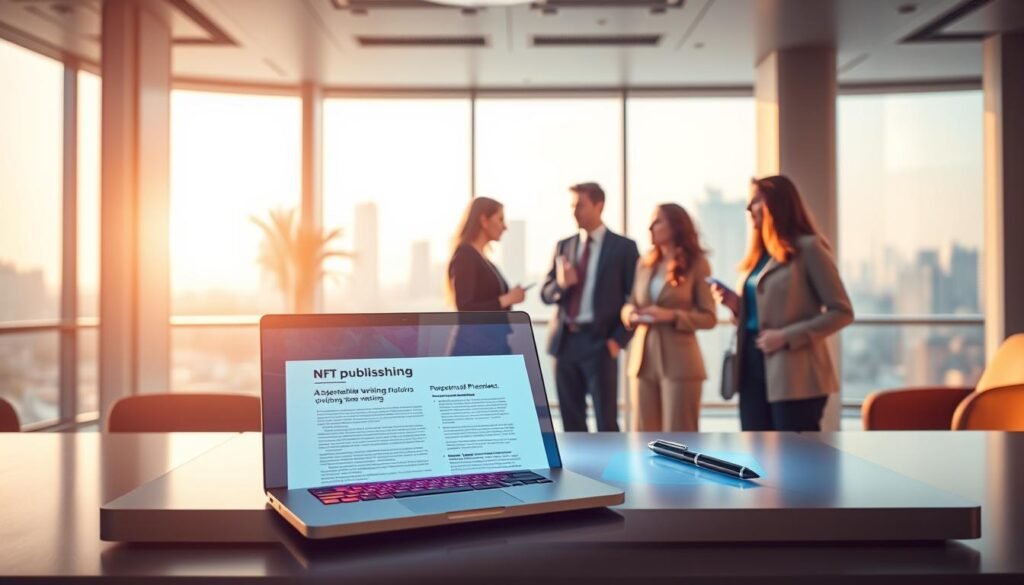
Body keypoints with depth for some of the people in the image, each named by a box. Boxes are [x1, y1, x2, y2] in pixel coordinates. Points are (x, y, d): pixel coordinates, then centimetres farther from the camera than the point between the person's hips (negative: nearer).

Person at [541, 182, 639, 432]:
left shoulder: (623, 247, 0)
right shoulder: (564, 246, 13)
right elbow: (546, 293, 11)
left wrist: (618, 339, -10)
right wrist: (561, 284, -11)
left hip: (599, 343, -4)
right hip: (565, 342, 5)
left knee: (606, 422, -1)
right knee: (572, 421, 10)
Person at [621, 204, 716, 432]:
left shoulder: (696, 264, -2)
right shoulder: (645, 263, 13)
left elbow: (709, 317, -6)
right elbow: (630, 304, 16)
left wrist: (671, 315, -18)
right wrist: (631, 313, -7)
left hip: (679, 362, -5)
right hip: (642, 360, 5)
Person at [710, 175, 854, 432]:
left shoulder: (808, 248, -6)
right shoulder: (759, 254, 16)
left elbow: (841, 312, -10)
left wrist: (788, 336, -18)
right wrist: (736, 304, 0)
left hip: (793, 375, -7)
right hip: (754, 367, 8)